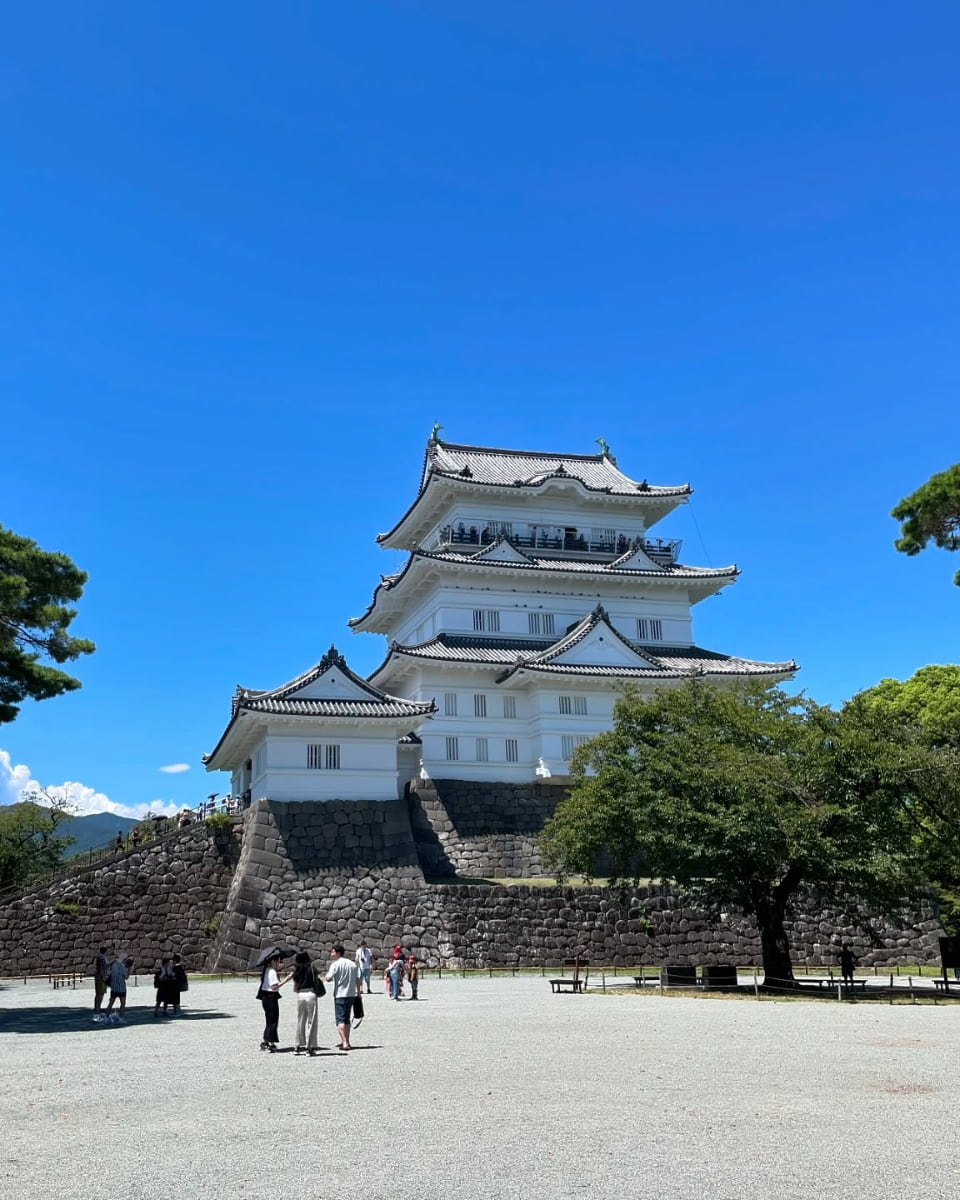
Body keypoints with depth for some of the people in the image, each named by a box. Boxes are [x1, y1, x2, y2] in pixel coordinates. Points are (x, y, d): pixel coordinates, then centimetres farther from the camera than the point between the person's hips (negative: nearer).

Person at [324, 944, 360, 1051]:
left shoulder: (335, 964, -10)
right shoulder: (352, 964, 10)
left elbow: (328, 979, -19)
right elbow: (357, 979, 11)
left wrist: (326, 976, 3)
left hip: (340, 995, -6)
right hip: (351, 994, 6)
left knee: (340, 1020, -5)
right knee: (347, 1019, 18)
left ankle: (345, 1043, -16)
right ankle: (346, 1041, 24)